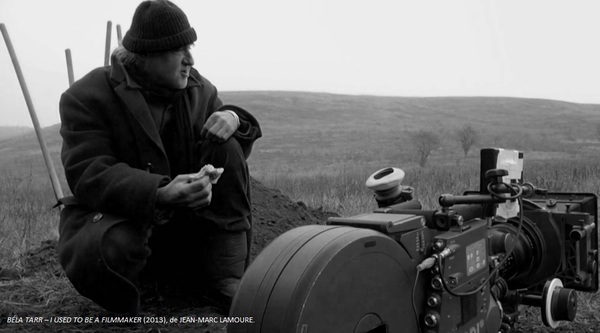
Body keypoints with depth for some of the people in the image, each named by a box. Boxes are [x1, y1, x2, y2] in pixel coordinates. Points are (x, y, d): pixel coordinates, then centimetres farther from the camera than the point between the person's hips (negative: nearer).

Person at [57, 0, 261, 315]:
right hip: (111, 213, -5)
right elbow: (89, 177, -25)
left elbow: (239, 151, 9)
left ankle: (223, 283, -16)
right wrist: (161, 194, -43)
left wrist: (233, 119, -18)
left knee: (227, 149, -17)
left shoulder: (199, 89, 2)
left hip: (182, 218, 5)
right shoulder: (87, 97, -14)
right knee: (114, 250, -40)